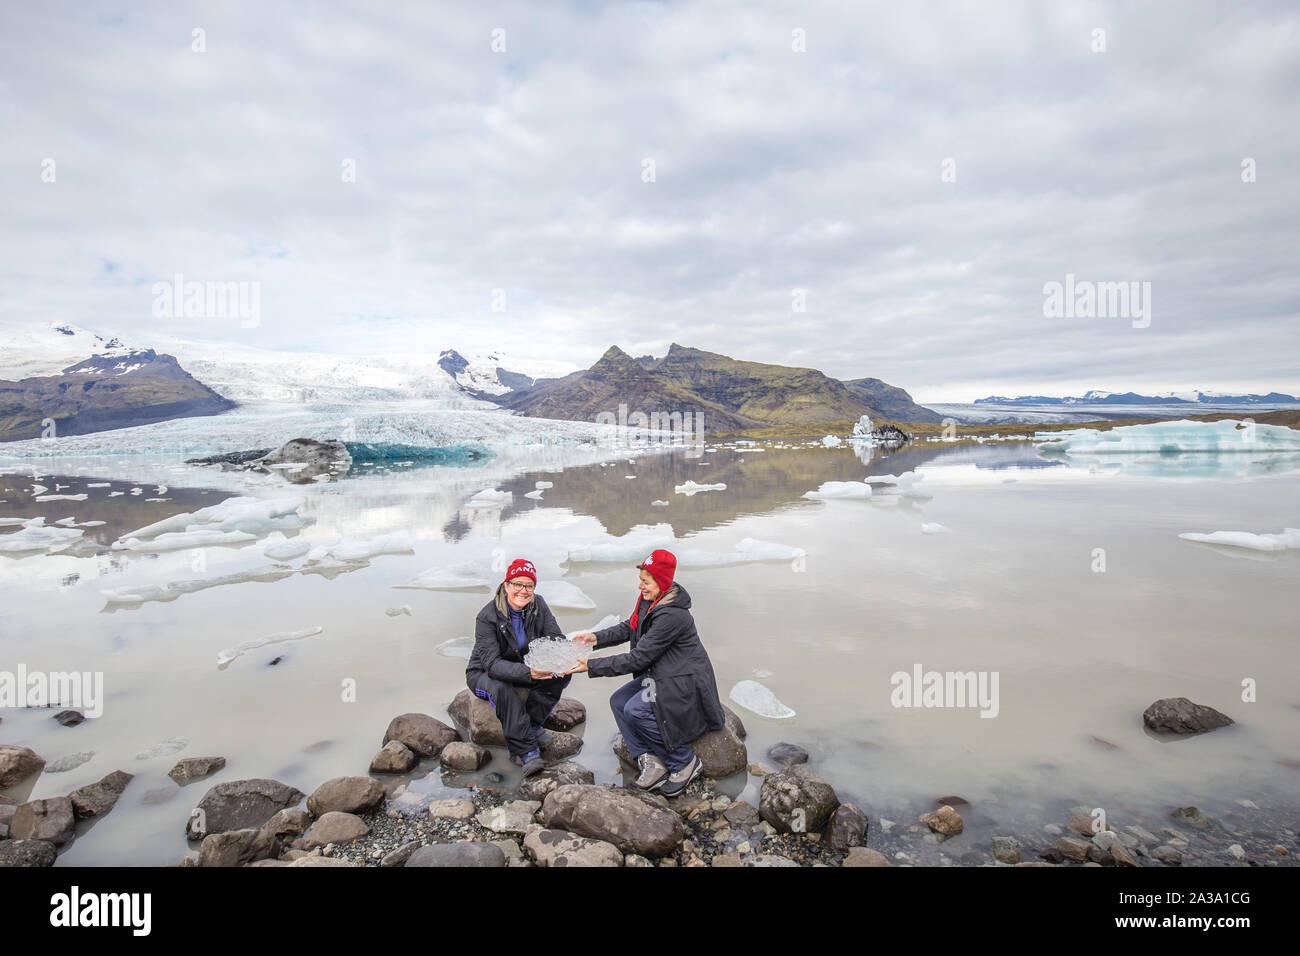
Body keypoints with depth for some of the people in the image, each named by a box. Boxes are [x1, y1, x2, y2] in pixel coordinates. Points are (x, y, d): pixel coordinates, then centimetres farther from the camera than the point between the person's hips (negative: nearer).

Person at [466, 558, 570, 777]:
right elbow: (492, 664, -31)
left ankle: (532, 725, -10)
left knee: (562, 674, -19)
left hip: (525, 667, 5)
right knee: (501, 689, -37)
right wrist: (528, 673, -48)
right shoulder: (488, 616, -25)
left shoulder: (539, 606, -9)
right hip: (485, 674, -4)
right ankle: (526, 752, -29)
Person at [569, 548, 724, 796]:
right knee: (618, 701, -2)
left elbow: (638, 658, -27)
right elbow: (629, 627, 15)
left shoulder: (672, 615, -29)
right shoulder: (649, 600, -1)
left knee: (636, 710, -24)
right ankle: (650, 761, -2)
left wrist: (591, 666, -24)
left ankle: (685, 762, -6)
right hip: (659, 674, 10)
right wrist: (597, 638, -1)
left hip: (685, 682, -10)